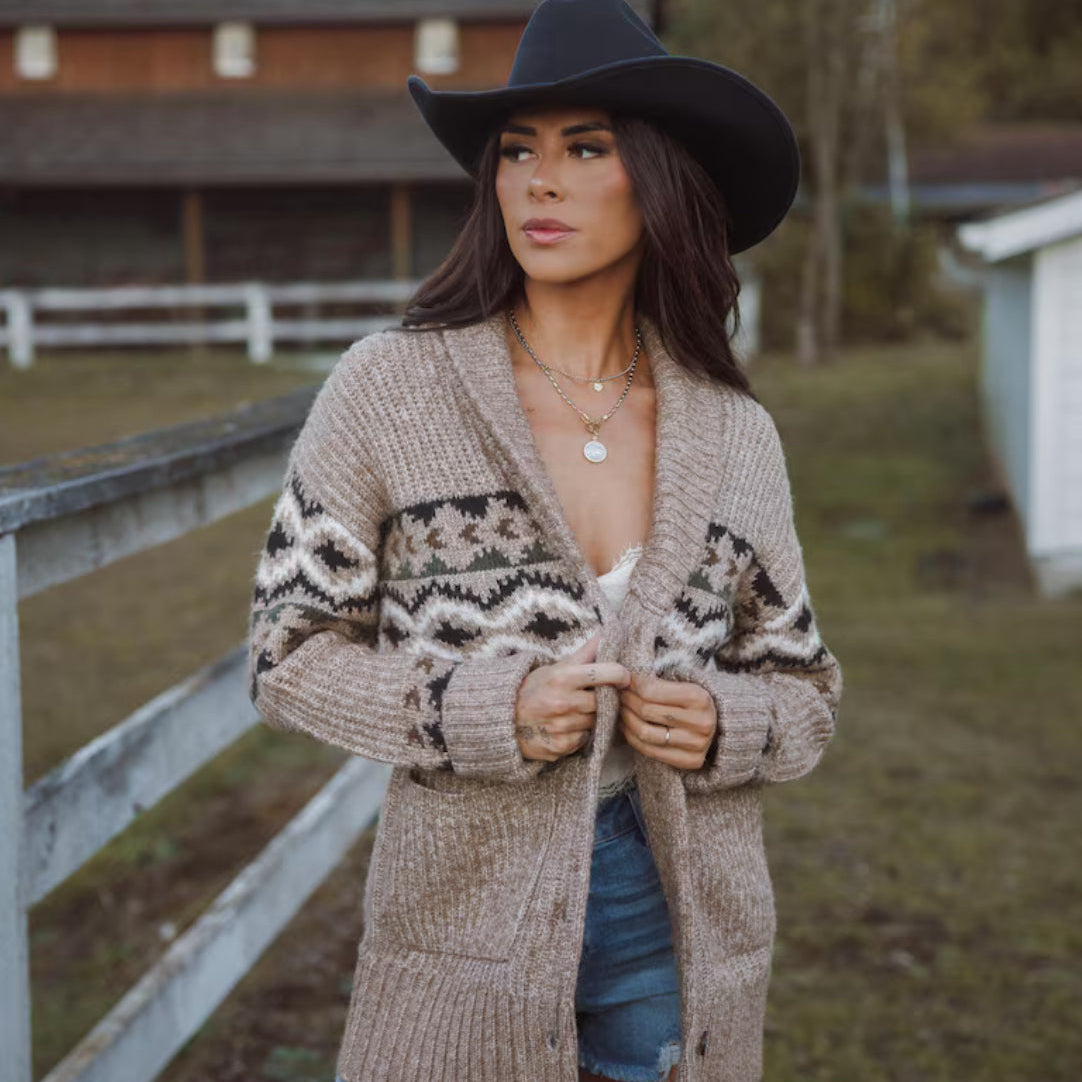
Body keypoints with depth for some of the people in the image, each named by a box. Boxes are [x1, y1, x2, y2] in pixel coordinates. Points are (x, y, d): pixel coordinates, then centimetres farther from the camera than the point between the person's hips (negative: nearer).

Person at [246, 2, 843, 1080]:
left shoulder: (737, 435, 2)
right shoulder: (387, 388, -5)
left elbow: (803, 687, 11)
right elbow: (289, 648, -3)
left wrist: (723, 725, -11)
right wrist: (489, 710, -17)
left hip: (680, 931, 2)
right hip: (468, 928, -2)